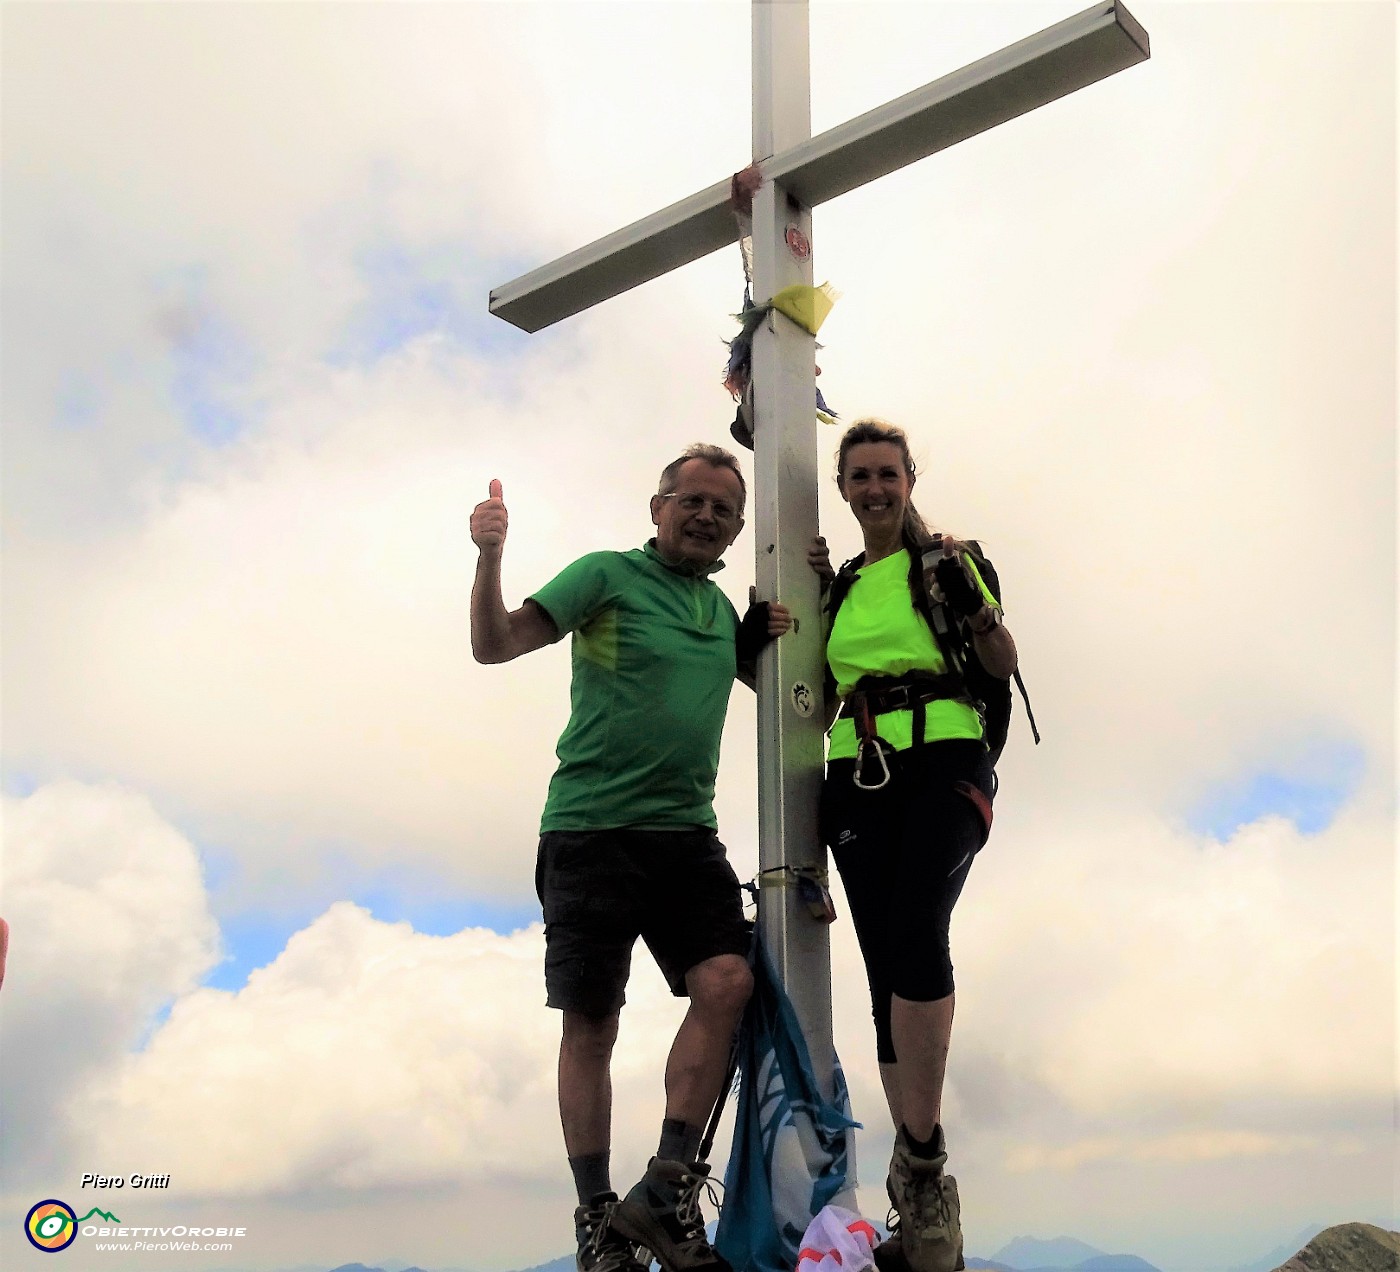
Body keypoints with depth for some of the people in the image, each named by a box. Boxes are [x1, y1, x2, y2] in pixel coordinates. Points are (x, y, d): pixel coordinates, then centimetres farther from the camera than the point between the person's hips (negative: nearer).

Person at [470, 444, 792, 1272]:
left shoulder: (721, 606, 15)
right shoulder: (609, 575, -2)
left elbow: (763, 681, 34)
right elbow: (495, 645, -10)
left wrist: (776, 637, 13)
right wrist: (490, 557, -26)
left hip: (687, 835, 5)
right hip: (592, 831, -4)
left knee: (726, 983, -14)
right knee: (591, 1024, 1)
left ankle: (666, 1191, -2)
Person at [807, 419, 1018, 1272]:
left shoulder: (948, 561, 7)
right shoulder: (843, 584, 20)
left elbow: (1005, 665, 5)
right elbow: (821, 697, 19)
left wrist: (972, 606, -7)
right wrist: (811, 596, 12)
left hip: (944, 763, -4)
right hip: (858, 778, 5)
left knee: (916, 931, -28)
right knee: (886, 968, -1)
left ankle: (921, 1162, -19)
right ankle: (924, 1204, 3)